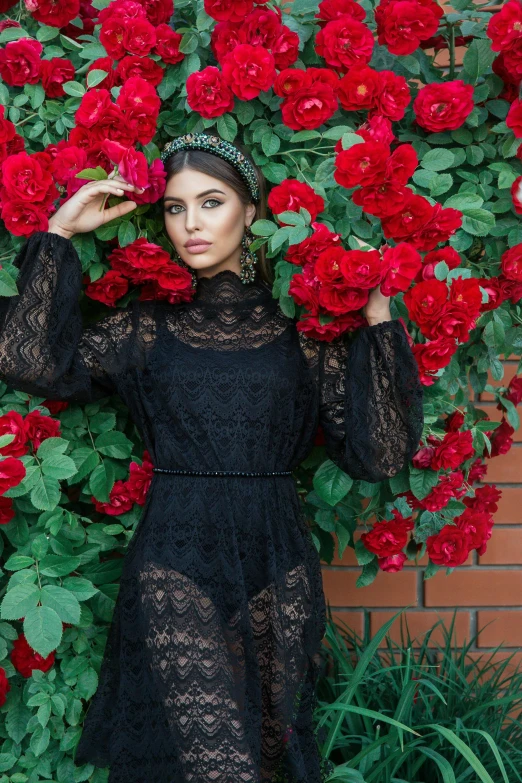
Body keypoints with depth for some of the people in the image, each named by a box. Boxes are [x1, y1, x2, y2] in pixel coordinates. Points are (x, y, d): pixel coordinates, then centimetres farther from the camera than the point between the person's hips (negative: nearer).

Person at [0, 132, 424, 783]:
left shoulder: (299, 328, 4)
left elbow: (378, 453, -3)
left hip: (277, 567, 1)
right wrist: (59, 234, -4)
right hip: (174, 565, -1)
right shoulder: (150, 327, 6)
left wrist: (378, 321, -6)